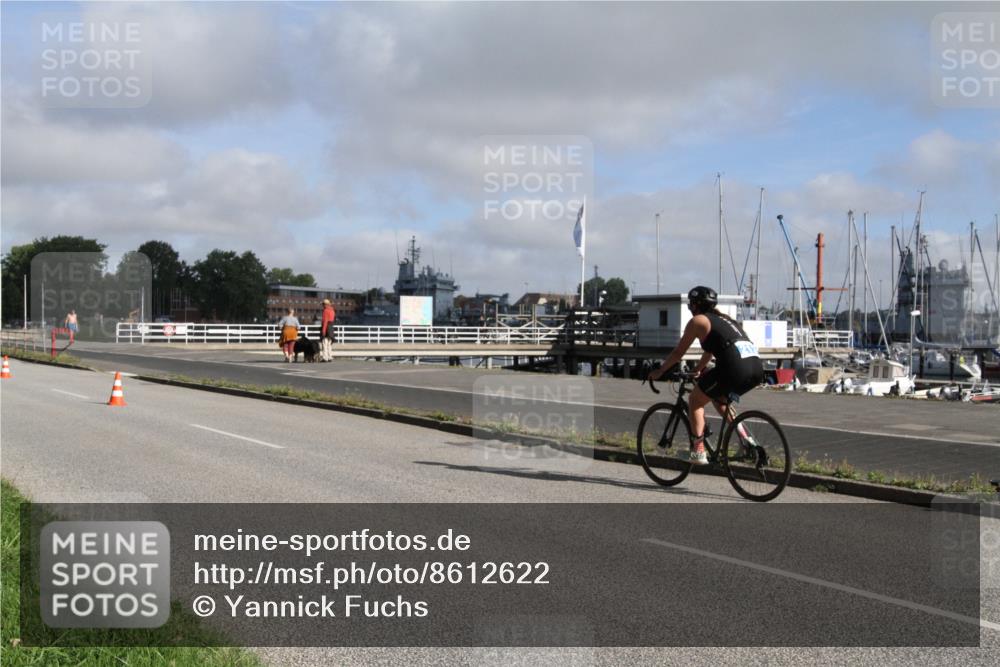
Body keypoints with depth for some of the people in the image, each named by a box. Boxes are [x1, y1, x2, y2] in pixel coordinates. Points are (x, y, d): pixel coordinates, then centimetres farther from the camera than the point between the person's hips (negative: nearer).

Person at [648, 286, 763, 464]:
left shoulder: (697, 321, 10)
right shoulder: (723, 318, 31)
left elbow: (678, 352, 15)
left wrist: (659, 371, 28)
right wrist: (698, 369, 56)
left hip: (735, 368, -7)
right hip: (757, 368, 8)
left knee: (695, 401, 13)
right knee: (720, 399, 32)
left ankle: (698, 451, 6)